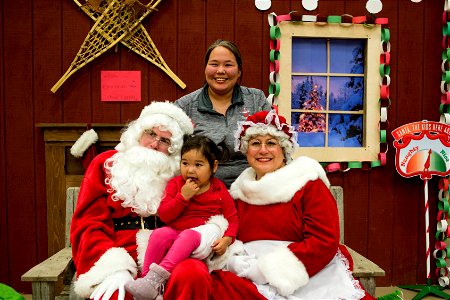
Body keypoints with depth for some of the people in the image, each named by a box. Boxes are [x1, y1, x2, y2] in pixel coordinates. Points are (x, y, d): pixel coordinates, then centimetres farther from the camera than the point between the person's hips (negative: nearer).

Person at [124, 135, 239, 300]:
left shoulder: (219, 189, 4)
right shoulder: (176, 184, 7)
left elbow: (232, 218, 7)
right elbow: (164, 215, -2)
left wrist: (227, 239, -12)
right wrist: (183, 196, -15)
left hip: (203, 234, -2)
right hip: (174, 232, 2)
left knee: (189, 235, -35)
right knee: (160, 233, -29)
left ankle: (156, 278, -40)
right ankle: (146, 277, -25)